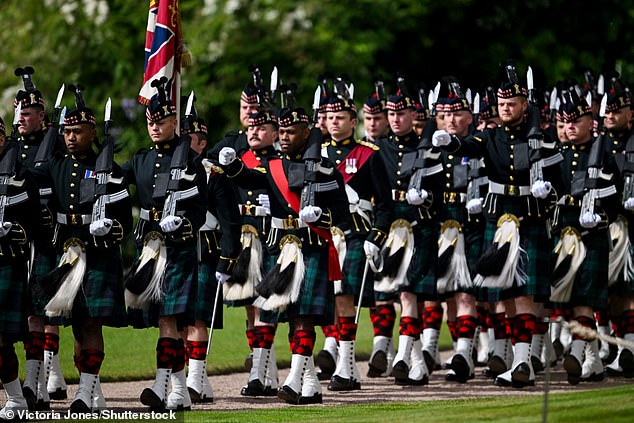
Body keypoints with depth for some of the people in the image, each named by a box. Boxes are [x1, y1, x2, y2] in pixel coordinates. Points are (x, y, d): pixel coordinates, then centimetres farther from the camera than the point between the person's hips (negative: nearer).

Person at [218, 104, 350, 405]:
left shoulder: (324, 170, -2)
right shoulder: (274, 169, 11)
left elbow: (342, 214, -1)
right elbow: (248, 178, -9)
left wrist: (318, 215, -21)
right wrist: (231, 164, -30)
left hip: (314, 251, -5)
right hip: (285, 250, 5)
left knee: (304, 317, -12)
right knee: (292, 318, 7)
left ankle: (295, 380, -18)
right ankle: (311, 386, 14)